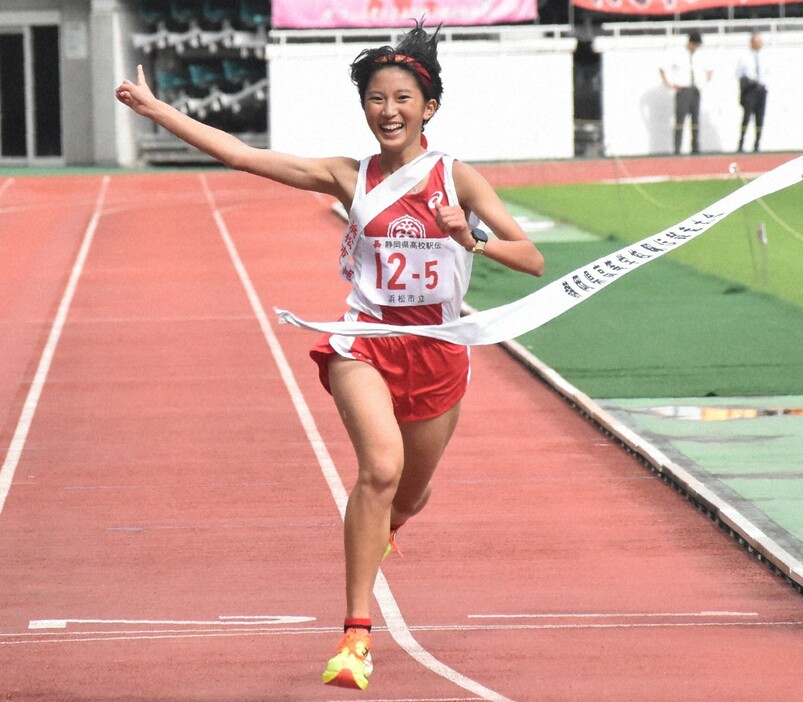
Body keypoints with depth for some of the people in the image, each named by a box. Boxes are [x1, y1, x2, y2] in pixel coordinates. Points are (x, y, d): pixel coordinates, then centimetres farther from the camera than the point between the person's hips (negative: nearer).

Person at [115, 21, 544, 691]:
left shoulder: (458, 178, -2)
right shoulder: (349, 178, 1)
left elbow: (534, 260, -7)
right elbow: (242, 155, 0)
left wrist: (473, 239, -25)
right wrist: (156, 108, -1)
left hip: (437, 349, 1)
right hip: (365, 341, -1)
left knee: (410, 495, 17)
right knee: (380, 466, -27)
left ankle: (382, 525, 59)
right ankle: (356, 635, -26)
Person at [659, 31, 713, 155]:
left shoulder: (699, 59, 13)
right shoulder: (678, 56, -1)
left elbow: (709, 70, 29)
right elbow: (662, 69, -2)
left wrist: (705, 82, 14)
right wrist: (668, 84, -7)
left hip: (695, 91, 5)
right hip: (683, 90, -5)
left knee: (696, 120, 4)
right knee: (680, 119, -8)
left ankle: (695, 148, 7)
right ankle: (677, 148, -10)